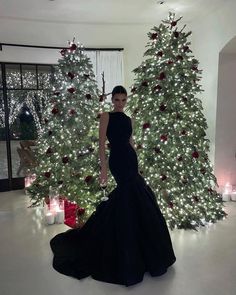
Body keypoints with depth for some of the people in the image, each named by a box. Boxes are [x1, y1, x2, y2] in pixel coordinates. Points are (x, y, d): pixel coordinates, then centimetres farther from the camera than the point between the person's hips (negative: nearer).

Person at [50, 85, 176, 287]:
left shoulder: (128, 119, 15)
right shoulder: (106, 117, -2)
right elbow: (102, 144, -8)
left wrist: (137, 168, 16)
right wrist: (103, 168, -15)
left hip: (131, 159, 7)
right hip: (118, 160, -7)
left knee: (125, 198, 11)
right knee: (137, 200, -5)